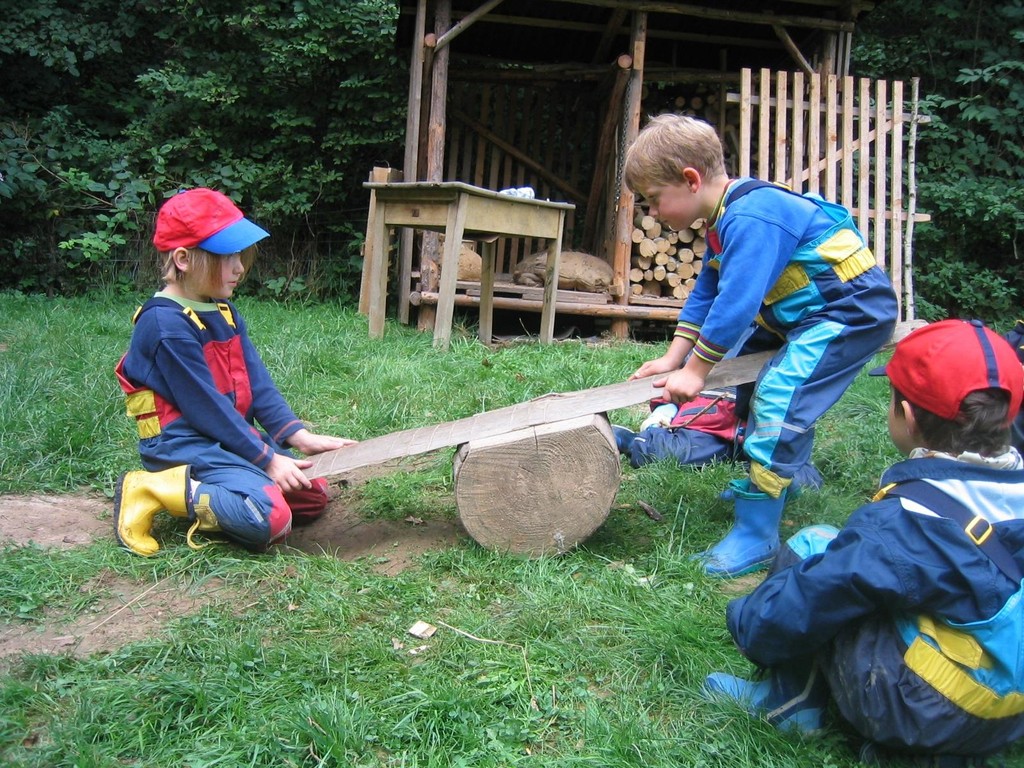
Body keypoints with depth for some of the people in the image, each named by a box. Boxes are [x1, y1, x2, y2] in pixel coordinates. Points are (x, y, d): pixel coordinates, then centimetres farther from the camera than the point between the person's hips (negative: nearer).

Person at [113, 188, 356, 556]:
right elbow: (205, 408, -19)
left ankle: (210, 493, 9)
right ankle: (154, 489, -12)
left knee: (314, 495, 10)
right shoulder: (167, 324, -19)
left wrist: (301, 437, -7)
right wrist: (267, 460, -16)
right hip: (185, 446, -9)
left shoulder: (223, 312, 10)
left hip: (231, 438, 10)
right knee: (270, 518, -27)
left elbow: (257, 384, 5)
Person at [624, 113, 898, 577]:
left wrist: (696, 371, -21)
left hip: (853, 311, -11)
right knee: (751, 384, 24)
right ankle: (784, 472, 46)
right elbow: (706, 292, 11)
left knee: (777, 399, -23)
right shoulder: (728, 218, 6)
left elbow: (736, 302, -31)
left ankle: (756, 534, -16)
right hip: (802, 313, 11)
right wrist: (673, 359, 6)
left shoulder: (751, 219, -28)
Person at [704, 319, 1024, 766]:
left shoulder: (908, 519, -25)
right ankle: (788, 693, 13)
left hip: (919, 718, -7)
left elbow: (794, 609, -21)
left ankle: (790, 701, 8)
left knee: (811, 549, -1)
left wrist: (743, 619, -1)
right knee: (853, 554, 16)